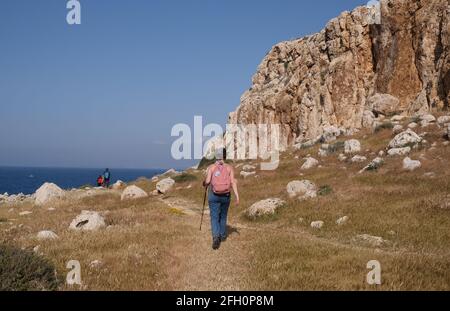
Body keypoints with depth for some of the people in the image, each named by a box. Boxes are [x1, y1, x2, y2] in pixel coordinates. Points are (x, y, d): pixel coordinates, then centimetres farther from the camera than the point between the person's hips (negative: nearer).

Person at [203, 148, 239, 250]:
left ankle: (216, 237, -23)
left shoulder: (211, 167, -5)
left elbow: (207, 181, -13)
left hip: (214, 196, -2)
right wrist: (237, 196, -11)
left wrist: (205, 184, 12)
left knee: (214, 217, -2)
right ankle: (223, 236, 33)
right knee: (223, 216, 22)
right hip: (226, 196, 2)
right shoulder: (229, 168, -3)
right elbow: (233, 182, -10)